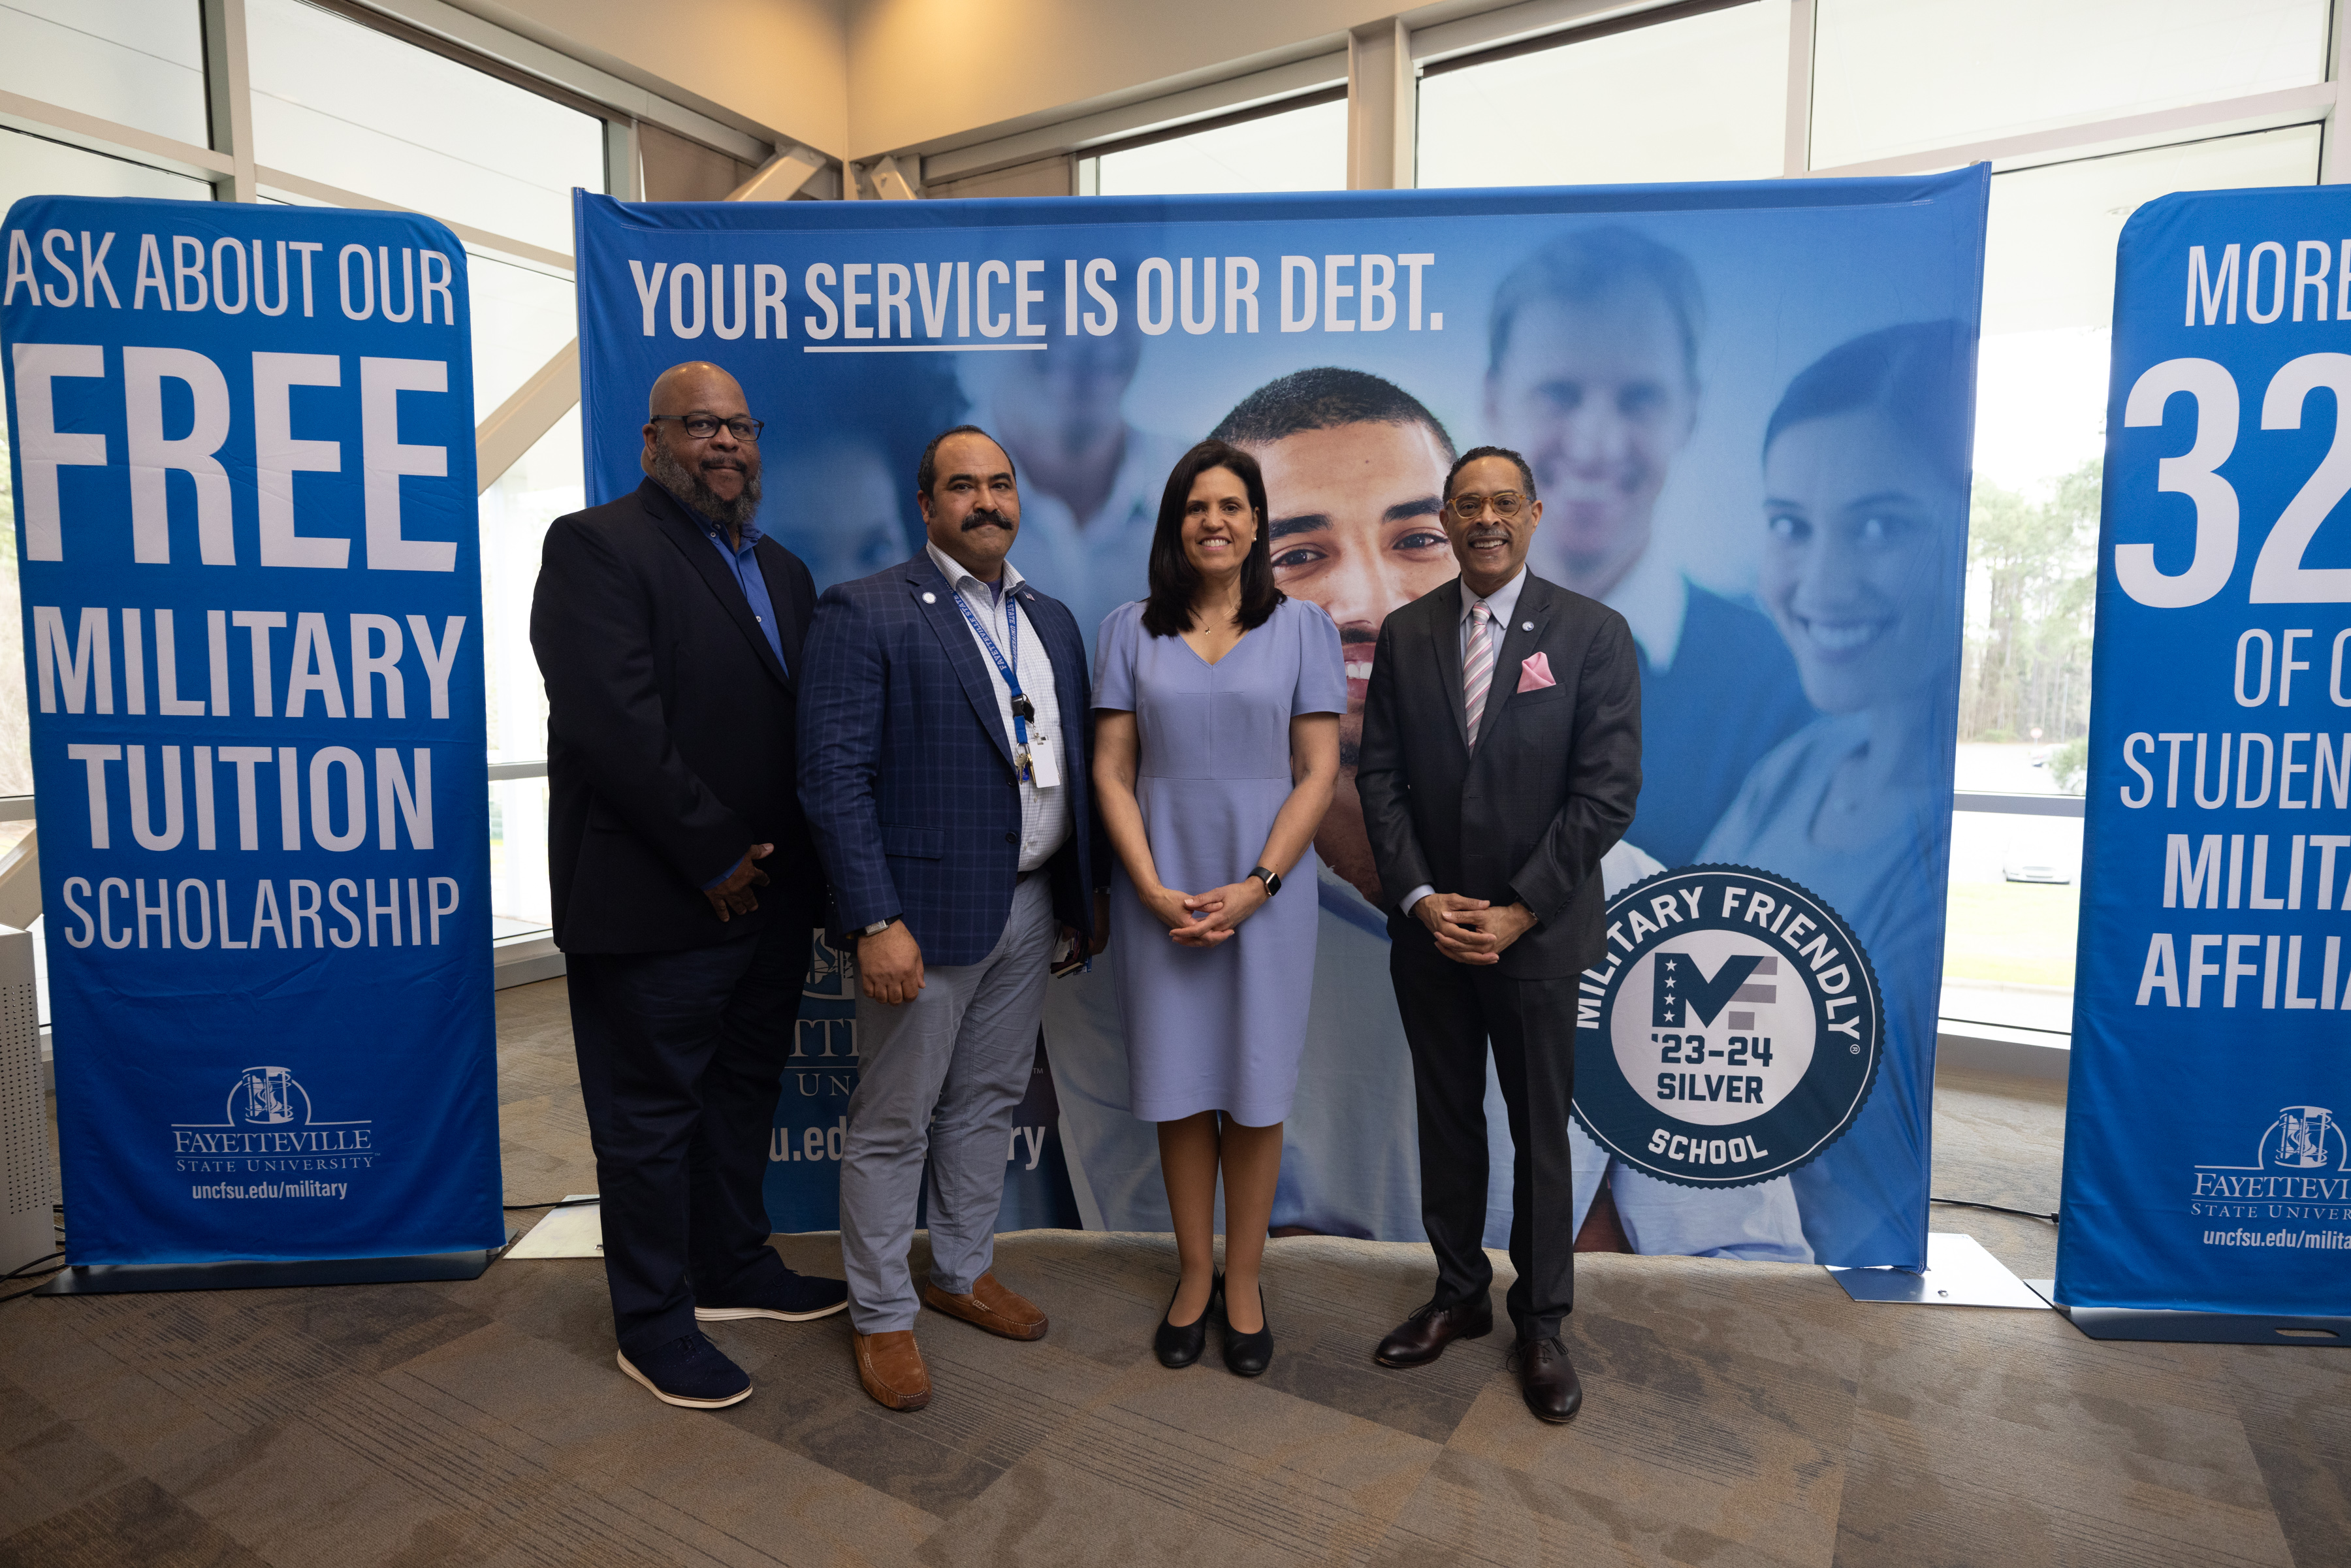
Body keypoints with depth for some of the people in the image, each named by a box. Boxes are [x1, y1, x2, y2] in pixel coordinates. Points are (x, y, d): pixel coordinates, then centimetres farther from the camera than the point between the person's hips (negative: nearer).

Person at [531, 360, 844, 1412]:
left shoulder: (782, 571, 15)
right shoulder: (597, 546, -9)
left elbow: (813, 718, 10)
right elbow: (616, 724, -20)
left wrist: (788, 860, -2)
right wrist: (715, 860, -18)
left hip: (768, 893, 8)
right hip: (655, 903, -7)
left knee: (743, 1093, 21)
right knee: (651, 1117, 8)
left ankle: (733, 1266, 40)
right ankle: (653, 1323, 27)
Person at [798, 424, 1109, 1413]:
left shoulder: (1051, 621, 13)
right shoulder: (865, 614, -8)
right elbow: (834, 776, -14)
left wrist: (1091, 888, 10)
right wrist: (877, 923, -20)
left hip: (1031, 905, 7)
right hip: (927, 910, -6)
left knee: (987, 1104, 19)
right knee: (893, 1123, 8)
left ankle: (963, 1272, 38)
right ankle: (882, 1316, 27)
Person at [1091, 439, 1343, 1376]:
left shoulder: (1302, 628, 3)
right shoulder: (1132, 631, 5)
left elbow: (1318, 773, -2)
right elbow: (1112, 772, 1)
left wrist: (1255, 885, -12)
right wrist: (1153, 890, -10)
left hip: (1264, 892, -1)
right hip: (1161, 895, 1)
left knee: (1255, 1090, 7)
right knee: (1179, 1086, 9)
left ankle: (1243, 1283, 25)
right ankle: (1194, 1273, 28)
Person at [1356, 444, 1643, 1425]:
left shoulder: (1594, 634, -5)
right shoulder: (1405, 635, 4)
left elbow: (1607, 791, -10)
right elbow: (1379, 775, 2)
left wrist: (1517, 911, -15)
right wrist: (1420, 898, -9)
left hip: (1536, 932, -2)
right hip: (1428, 929, 3)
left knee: (1540, 1132, 10)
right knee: (1446, 1119, 15)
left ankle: (1541, 1323, 29)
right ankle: (1458, 1295, 34)